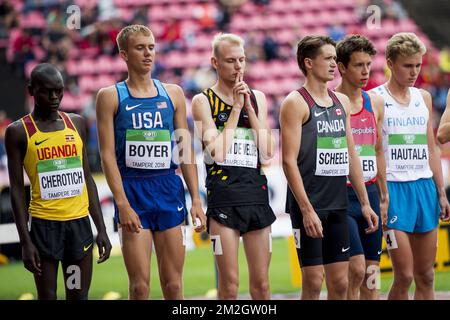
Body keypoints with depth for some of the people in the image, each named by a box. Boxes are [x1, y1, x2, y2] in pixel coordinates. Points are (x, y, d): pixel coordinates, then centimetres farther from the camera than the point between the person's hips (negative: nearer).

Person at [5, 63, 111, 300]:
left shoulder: (76, 124, 10)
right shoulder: (19, 132, -3)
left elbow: (87, 178, 14)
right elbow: (17, 189, -3)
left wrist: (101, 229, 9)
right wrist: (25, 241, -10)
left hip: (80, 221, 4)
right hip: (44, 224, -4)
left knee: (79, 296, 5)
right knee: (47, 298, -1)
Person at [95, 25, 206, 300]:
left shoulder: (173, 93, 10)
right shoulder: (111, 96, 1)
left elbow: (185, 151, 11)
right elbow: (108, 154, -5)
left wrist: (196, 198, 3)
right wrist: (122, 203, -14)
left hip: (169, 188, 3)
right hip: (132, 190, -3)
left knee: (174, 285, 4)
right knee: (140, 286, -5)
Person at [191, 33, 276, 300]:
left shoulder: (257, 98, 12)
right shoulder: (203, 101, 0)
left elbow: (268, 153, 3)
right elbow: (217, 152, -12)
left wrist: (250, 109, -2)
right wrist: (236, 107, -7)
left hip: (257, 193, 4)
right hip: (223, 195, -4)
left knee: (261, 282, 6)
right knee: (230, 284, -5)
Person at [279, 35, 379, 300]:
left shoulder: (342, 102, 14)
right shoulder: (296, 103, -8)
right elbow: (289, 161, -14)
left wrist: (365, 203, 15)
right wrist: (307, 209, -20)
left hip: (338, 205, 7)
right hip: (309, 206, -7)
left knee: (340, 283, 6)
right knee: (313, 282, -6)